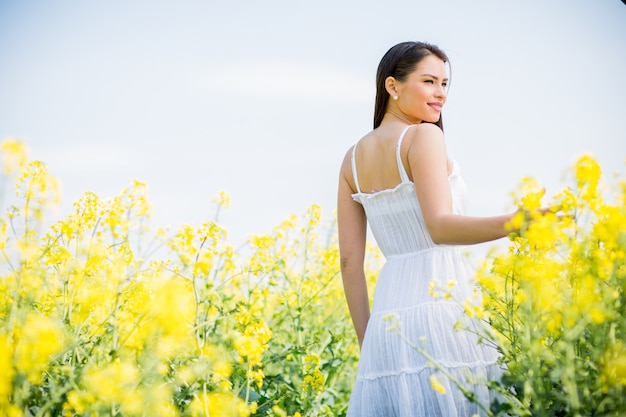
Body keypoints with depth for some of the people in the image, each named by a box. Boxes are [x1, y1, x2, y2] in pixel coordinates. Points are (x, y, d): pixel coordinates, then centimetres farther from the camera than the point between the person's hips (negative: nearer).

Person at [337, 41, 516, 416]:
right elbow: (439, 227, -19)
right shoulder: (424, 136, -4)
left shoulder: (353, 158, 15)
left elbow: (350, 261, 12)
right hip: (445, 310, -7)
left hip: (388, 319, 7)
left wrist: (368, 345, 16)